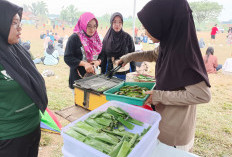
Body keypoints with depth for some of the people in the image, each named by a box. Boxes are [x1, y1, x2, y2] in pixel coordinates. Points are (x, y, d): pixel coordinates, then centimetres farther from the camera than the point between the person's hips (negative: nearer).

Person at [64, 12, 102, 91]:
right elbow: (67, 58, -11)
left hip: (93, 76, 5)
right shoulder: (74, 38, -8)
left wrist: (98, 62, -8)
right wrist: (84, 63, -20)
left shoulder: (95, 38, 10)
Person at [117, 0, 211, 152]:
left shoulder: (181, 52, -30)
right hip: (164, 115, 7)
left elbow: (202, 95, -29)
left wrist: (159, 96, -25)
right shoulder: (168, 44, -5)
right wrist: (129, 57, 9)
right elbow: (153, 55, 17)